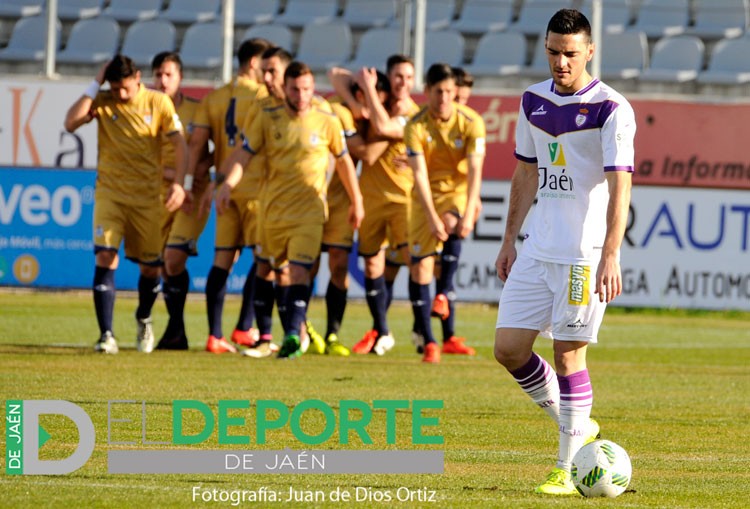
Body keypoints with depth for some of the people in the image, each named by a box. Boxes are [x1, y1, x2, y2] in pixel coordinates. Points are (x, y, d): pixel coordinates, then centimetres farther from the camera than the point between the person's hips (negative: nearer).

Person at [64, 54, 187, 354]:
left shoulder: (158, 102, -3)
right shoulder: (102, 102, -2)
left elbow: (179, 143, -3)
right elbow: (71, 123, -17)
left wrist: (178, 183, -15)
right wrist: (94, 86, -15)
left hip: (148, 196, 1)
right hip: (110, 192, -1)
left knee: (151, 266, 7)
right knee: (106, 257, -17)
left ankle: (143, 319, 37)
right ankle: (106, 335, -16)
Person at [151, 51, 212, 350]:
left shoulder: (197, 110, 1)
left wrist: (204, 166, -12)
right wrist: (173, 174, -15)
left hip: (193, 195, -3)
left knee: (174, 258, -17)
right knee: (163, 265, 3)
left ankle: (176, 327, -7)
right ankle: (177, 334, 13)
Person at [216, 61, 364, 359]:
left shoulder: (327, 122, 1)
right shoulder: (267, 119, 2)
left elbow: (343, 161, 13)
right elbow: (245, 155, -1)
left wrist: (356, 201, 17)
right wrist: (228, 184, -18)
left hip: (309, 213, -3)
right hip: (273, 209, 3)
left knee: (299, 272, -17)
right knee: (276, 272, 10)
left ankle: (293, 334, -27)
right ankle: (291, 333, 23)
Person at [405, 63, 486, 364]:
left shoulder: (471, 122, -13)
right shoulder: (416, 127, -13)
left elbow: (475, 170, -18)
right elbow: (419, 174, -18)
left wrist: (468, 213, -29)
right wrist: (432, 217, -27)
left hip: (460, 192, 0)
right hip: (427, 195, 0)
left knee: (453, 227, -36)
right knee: (420, 265, -8)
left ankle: (444, 293, -21)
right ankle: (428, 342, -1)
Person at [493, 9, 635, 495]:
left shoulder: (611, 109, -11)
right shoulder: (533, 100, 9)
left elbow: (620, 187, -18)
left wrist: (610, 257, -27)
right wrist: (510, 241, 18)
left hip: (585, 253, -7)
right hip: (537, 250, 7)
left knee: (568, 354, -6)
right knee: (509, 347, 2)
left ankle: (567, 470, 2)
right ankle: (575, 426, 22)